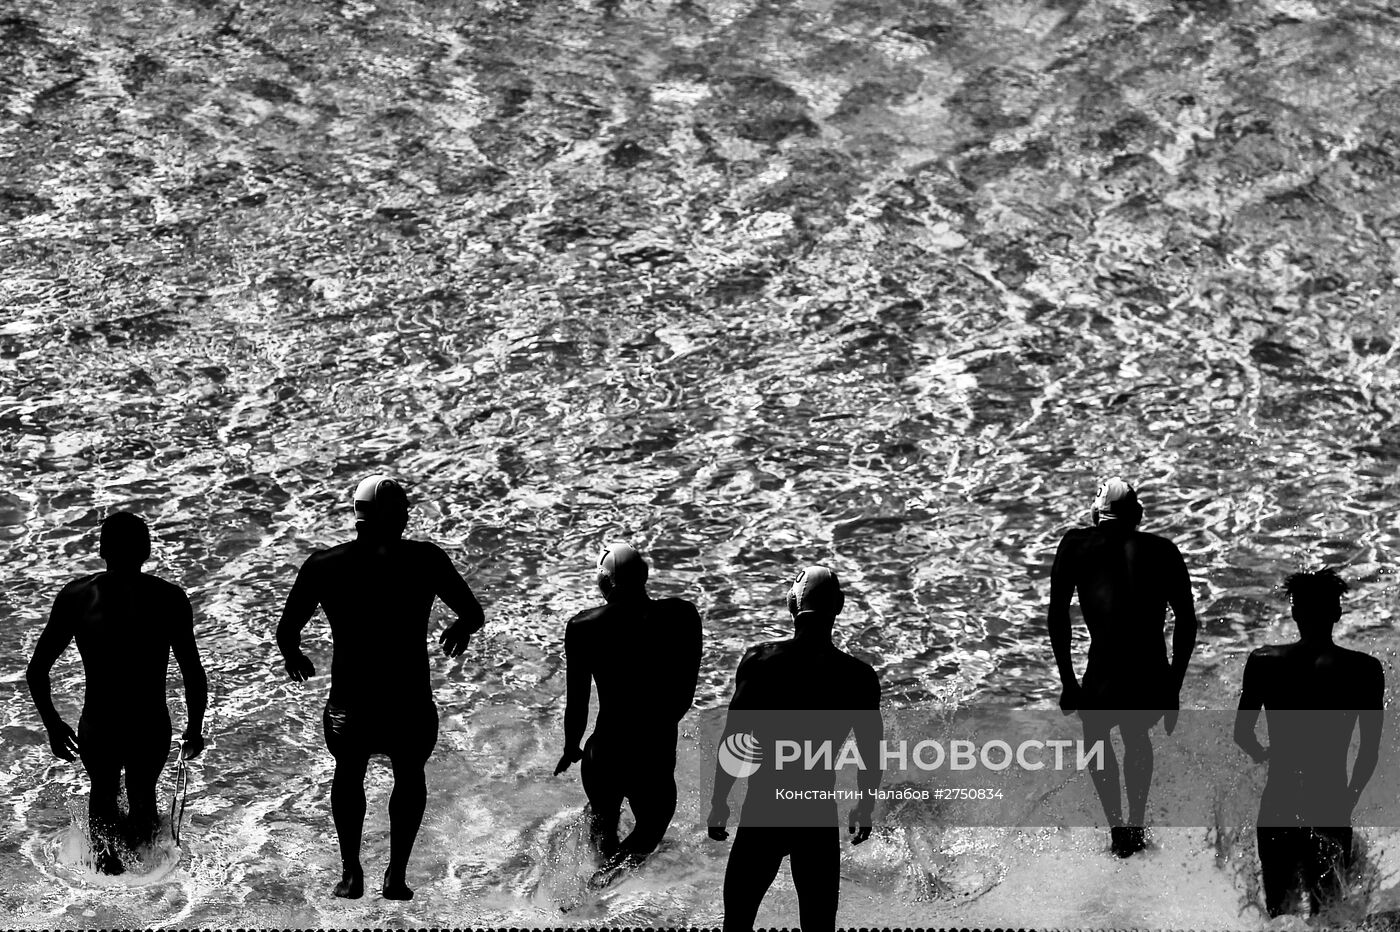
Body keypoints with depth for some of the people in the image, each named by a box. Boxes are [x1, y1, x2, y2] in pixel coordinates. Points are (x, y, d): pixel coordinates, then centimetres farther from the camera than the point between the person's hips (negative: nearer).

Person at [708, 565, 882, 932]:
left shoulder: (759, 661, -13)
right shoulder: (859, 677, -10)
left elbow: (732, 742, -10)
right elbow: (872, 756, -1)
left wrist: (718, 802, 3)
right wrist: (865, 809, 16)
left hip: (762, 811, 0)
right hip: (820, 818, 0)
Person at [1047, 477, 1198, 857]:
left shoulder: (1077, 544, 11)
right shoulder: (1164, 550, 14)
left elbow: (1057, 617, 5)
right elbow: (1187, 622, 12)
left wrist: (1068, 682, 12)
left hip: (1106, 679, -2)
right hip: (1155, 684, 2)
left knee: (1096, 733, 30)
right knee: (1137, 735, 35)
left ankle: (1118, 826, 16)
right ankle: (1137, 825, 33)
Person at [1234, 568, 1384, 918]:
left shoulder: (1262, 662, -6)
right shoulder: (1365, 670, -8)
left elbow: (1241, 734, 3)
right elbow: (1370, 751, -2)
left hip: (1277, 808, 1)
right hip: (1330, 811, -1)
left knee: (1277, 915, 16)